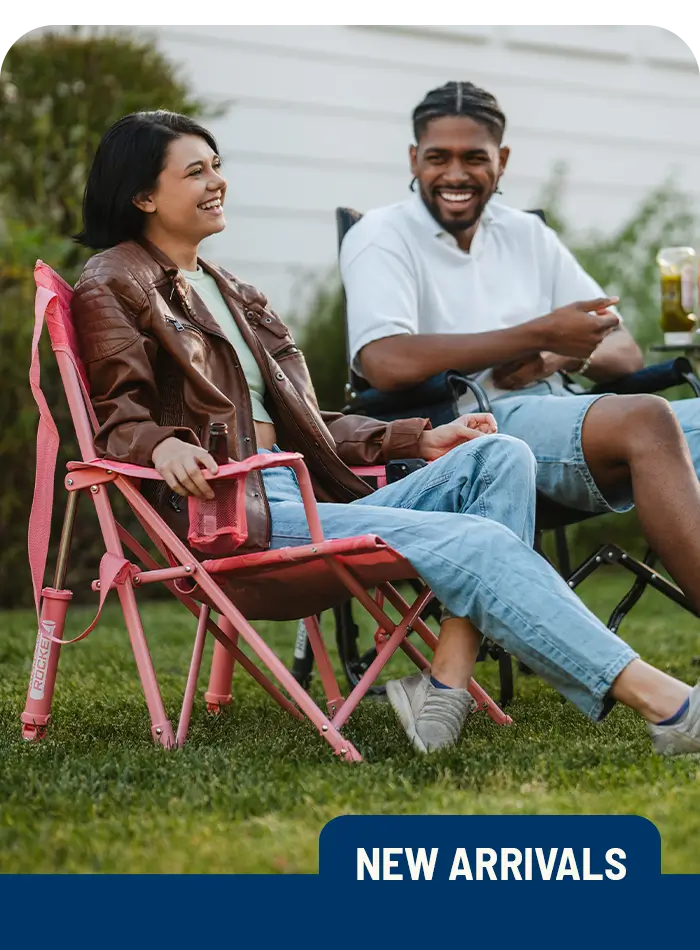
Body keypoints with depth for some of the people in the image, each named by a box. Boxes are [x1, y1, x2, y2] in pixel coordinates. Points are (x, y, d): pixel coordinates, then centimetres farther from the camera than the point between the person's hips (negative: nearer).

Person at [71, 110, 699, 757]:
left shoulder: (225, 290, 28)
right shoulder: (111, 285, 6)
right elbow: (116, 418, -6)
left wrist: (420, 439, 16)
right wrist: (165, 446, -29)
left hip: (313, 497, 8)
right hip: (233, 515, -8)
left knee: (499, 457, -11)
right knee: (478, 542, -24)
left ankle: (447, 684, -28)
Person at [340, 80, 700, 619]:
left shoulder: (527, 235, 21)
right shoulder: (382, 238, 3)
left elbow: (625, 352, 19)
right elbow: (387, 364, -17)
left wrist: (564, 353, -7)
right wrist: (539, 334, -12)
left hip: (555, 414, 7)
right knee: (645, 422, -31)